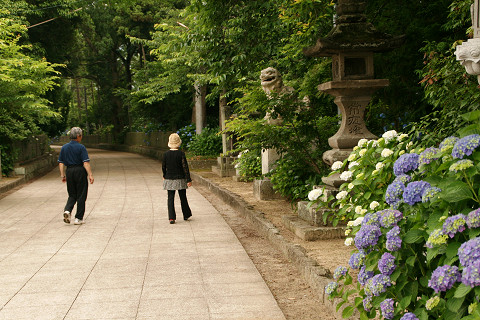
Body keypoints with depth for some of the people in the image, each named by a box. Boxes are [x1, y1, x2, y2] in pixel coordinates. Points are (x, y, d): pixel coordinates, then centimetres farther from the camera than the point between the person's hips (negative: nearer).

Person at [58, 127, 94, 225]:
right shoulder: (81, 147, -9)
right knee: (81, 196, 4)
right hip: (80, 171, -5)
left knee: (72, 195, 16)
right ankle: (78, 218, 5)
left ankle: (67, 210, -9)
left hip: (69, 171, 5)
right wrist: (90, 174, -14)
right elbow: (86, 162, -15)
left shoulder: (64, 147, 7)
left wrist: (62, 175, 11)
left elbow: (61, 163, 6)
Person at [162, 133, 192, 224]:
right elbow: (185, 167, -12)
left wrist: (164, 176, 25)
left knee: (170, 198, 3)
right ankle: (186, 215, 27)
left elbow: (163, 167, 7)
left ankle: (171, 218, -4)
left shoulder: (166, 154, -4)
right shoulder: (181, 154, -12)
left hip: (169, 179, 1)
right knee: (183, 197, 14)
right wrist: (188, 180, -8)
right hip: (180, 179, -1)